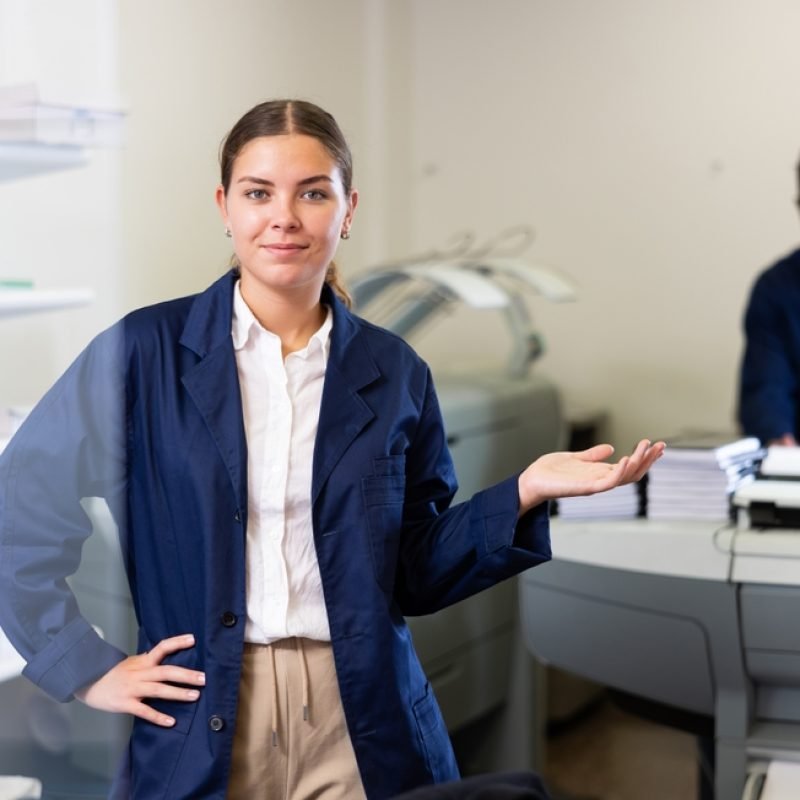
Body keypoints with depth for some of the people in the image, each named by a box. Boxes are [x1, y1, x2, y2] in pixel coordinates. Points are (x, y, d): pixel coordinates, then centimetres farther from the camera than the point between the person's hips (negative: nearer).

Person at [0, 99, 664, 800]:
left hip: (362, 729, 2)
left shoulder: (394, 373, 3)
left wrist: (524, 493, -7)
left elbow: (415, 575, 6)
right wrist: (88, 667, -6)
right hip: (197, 729, -1)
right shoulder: (144, 351, -4)